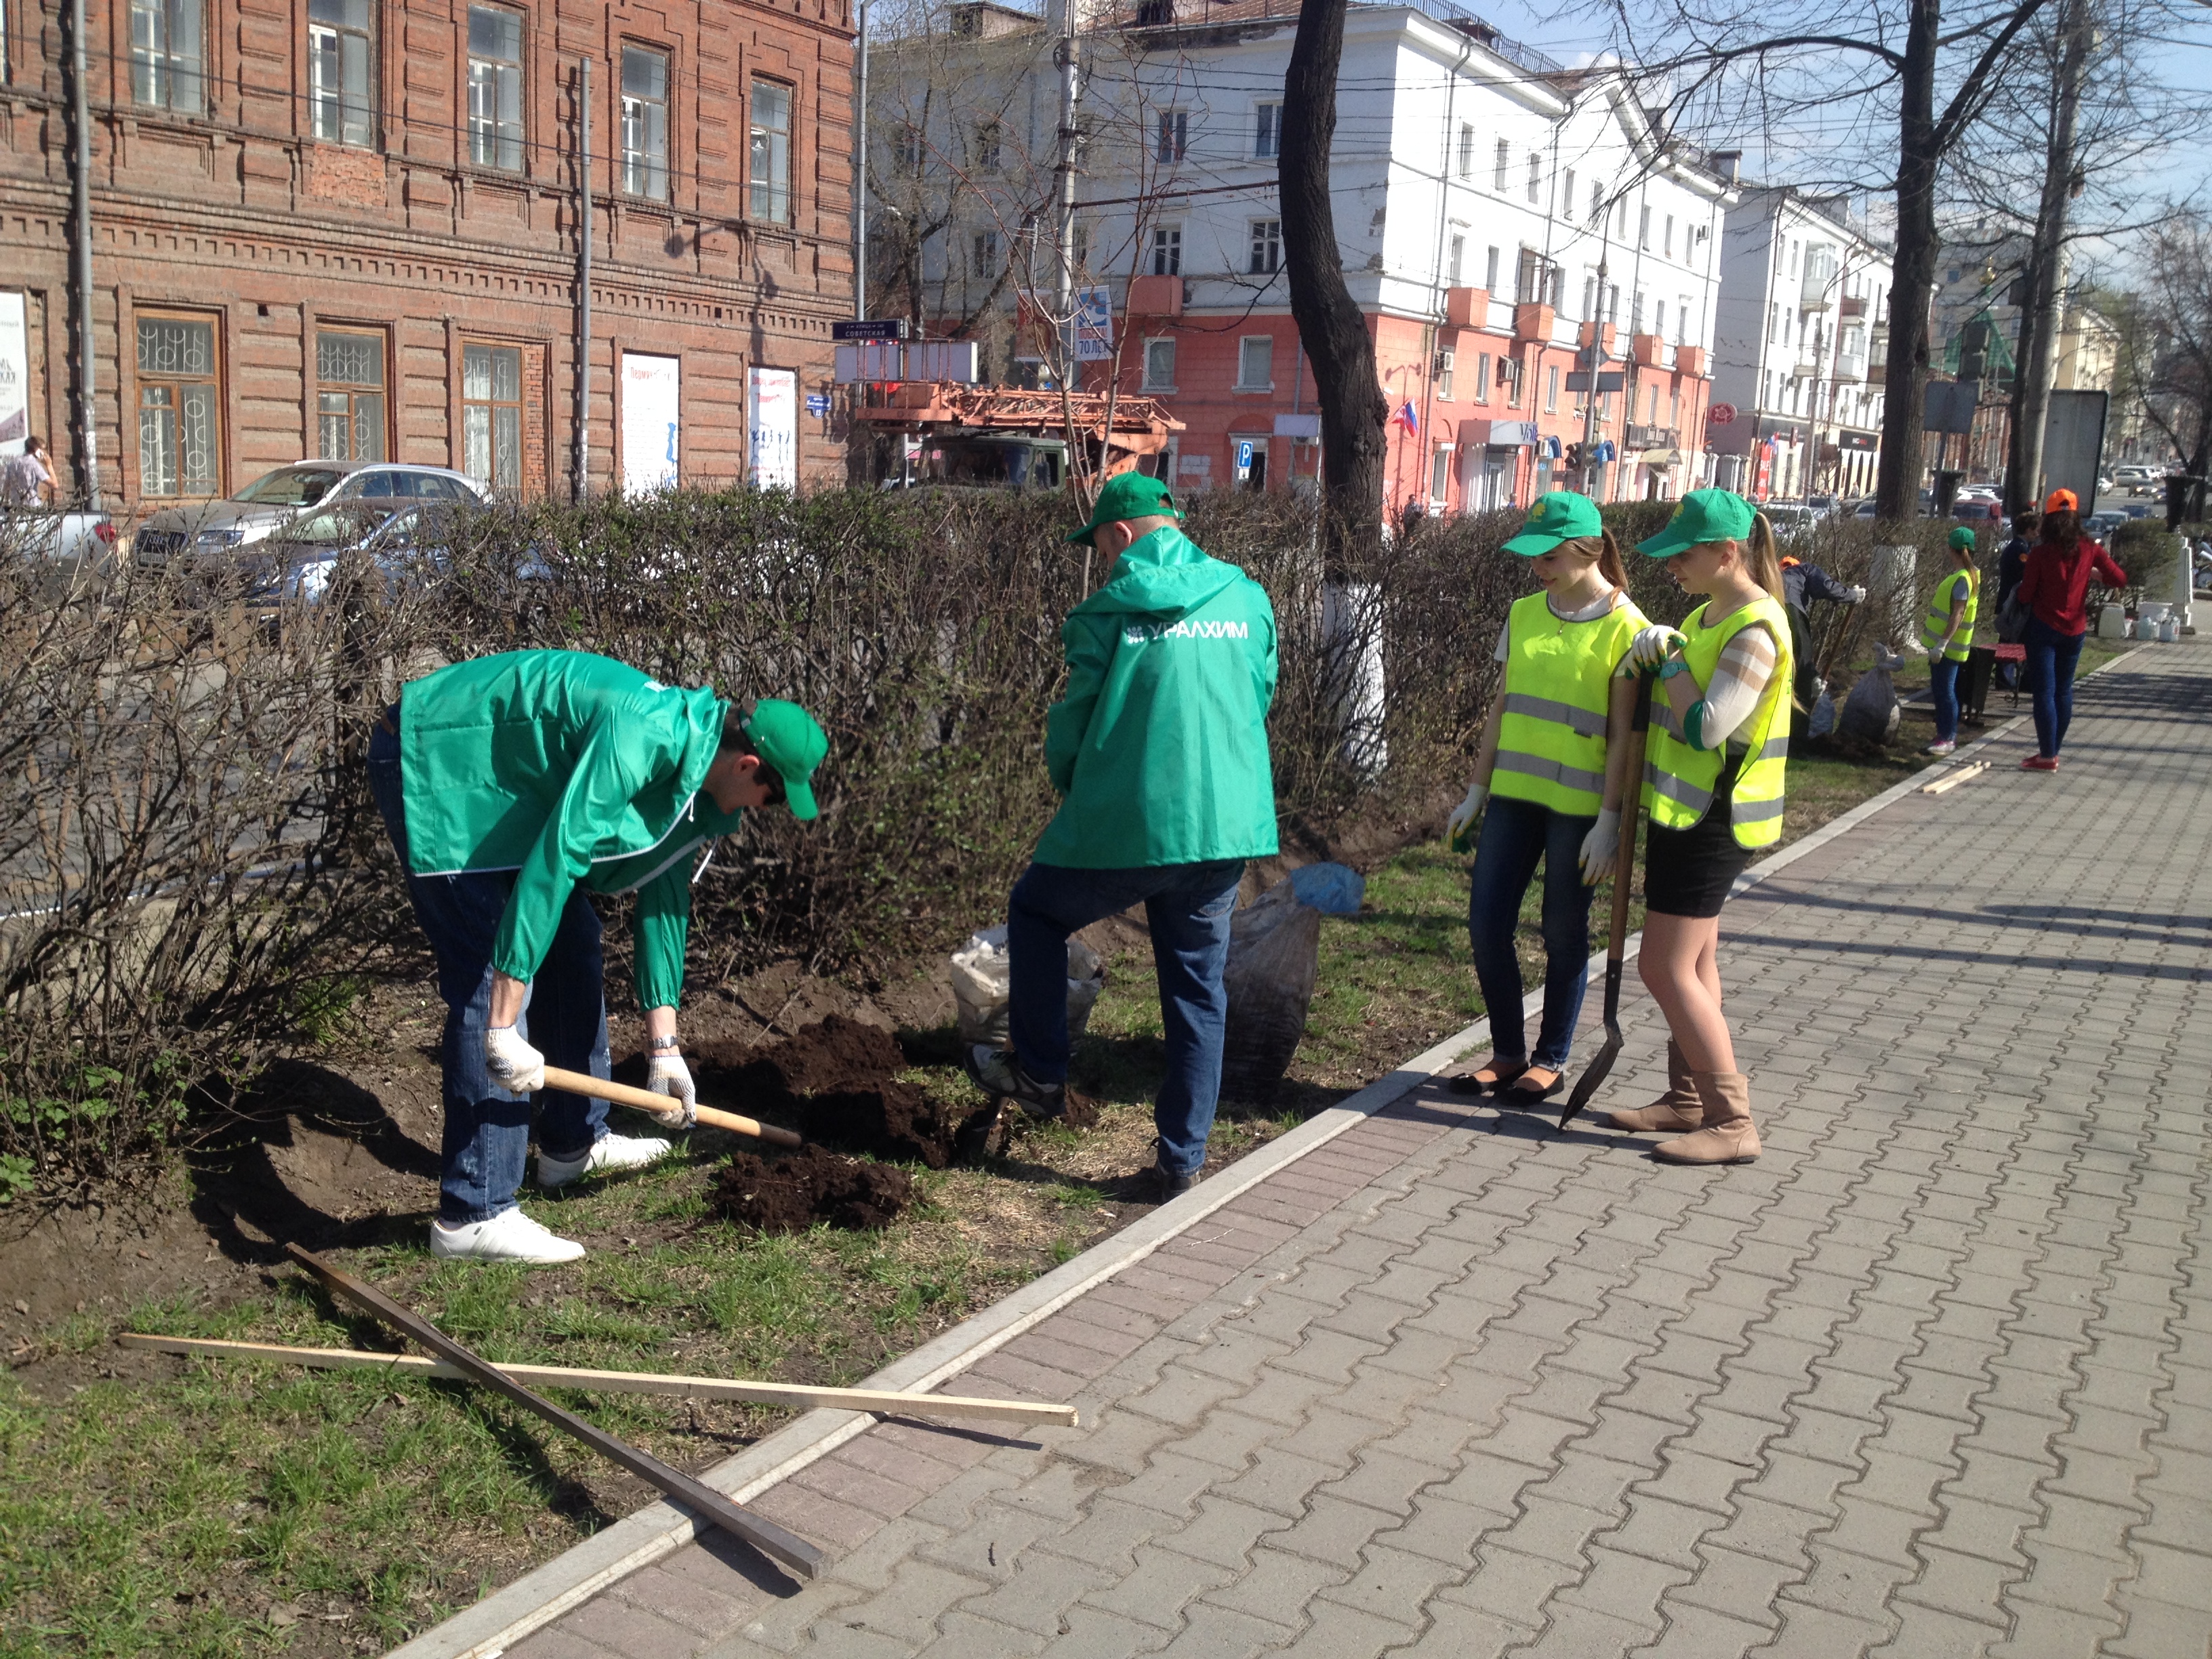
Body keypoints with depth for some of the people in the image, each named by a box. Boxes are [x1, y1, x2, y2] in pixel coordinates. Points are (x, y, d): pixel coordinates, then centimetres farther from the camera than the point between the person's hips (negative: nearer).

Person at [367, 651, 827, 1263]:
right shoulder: (646, 737, -30)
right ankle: (473, 1214, -12)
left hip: (506, 786, 10)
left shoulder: (692, 780, 1)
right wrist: (504, 1027, -35)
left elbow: (663, 902, 9)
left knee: (572, 946, 14)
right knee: (491, 978, -15)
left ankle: (573, 1144, 29)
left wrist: (664, 1045, 8)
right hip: (435, 769, -10)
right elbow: (553, 862, -36)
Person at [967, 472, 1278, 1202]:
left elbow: (1072, 724, -1)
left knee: (1035, 912, 22)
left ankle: (1041, 1074, 26)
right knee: (1199, 990, 13)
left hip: (1128, 823, -4)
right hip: (1229, 824, 4)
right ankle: (1181, 1160, 17)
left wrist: (1071, 788, 19)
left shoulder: (1109, 613, -6)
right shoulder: (1248, 600, 7)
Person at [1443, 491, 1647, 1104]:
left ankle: (1552, 1061, 22)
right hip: (1515, 794, 5)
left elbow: (1622, 734, -9)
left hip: (1578, 805, -5)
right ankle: (1508, 1053, 21)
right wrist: (1477, 792, 12)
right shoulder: (1524, 614, 8)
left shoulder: (1624, 626, -8)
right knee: (1486, 925, 4)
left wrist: (1608, 821, -13)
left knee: (1564, 934, 7)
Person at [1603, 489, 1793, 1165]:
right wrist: (1657, 651, 5)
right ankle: (1687, 1099, 29)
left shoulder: (1754, 630, -20)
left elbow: (1706, 728, -26)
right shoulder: (1707, 615, 10)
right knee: (1693, 962, 17)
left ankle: (1733, 1122, -3)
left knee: (1666, 969, -10)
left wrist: (1668, 659, -15)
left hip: (1710, 822, -10)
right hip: (1686, 813, 10)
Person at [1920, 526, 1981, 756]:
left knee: (1944, 690, -6)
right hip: (1944, 643, 10)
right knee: (1943, 689, 16)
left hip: (1948, 646, -10)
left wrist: (1941, 644, -26)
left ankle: (1947, 738, -2)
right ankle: (1947, 733, 25)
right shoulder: (1968, 574, 11)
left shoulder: (1962, 579, -20)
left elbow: (1958, 614, -24)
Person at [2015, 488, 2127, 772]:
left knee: (2044, 692, -2)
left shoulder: (2041, 553, -12)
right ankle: (2053, 751, 20)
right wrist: (2092, 572, 11)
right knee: (2064, 690, 14)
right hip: (2075, 630, 4)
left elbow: (2025, 595, -10)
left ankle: (2047, 756, -3)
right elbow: (2120, 579, -5)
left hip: (2044, 627, -4)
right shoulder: (2089, 549, -3)